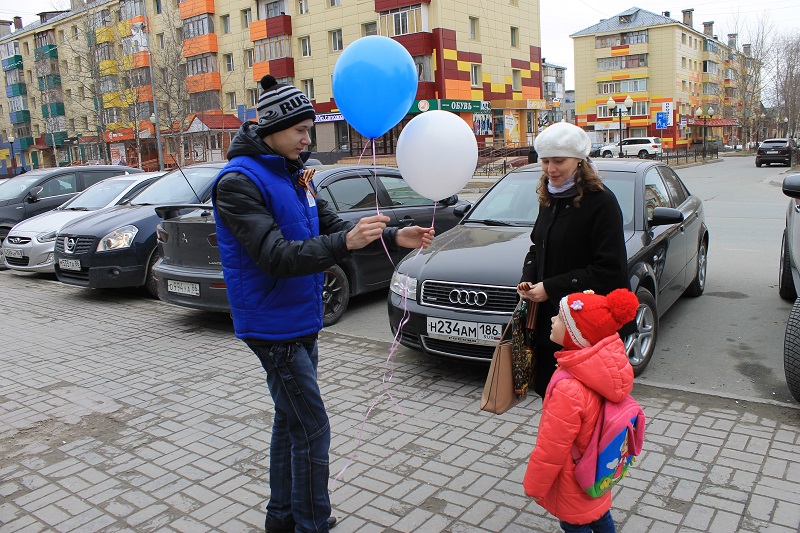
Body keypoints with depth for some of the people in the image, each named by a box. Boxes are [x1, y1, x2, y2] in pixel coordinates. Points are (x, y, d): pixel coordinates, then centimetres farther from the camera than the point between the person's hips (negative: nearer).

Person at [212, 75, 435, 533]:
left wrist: (394, 237, -8)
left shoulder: (294, 174, 9)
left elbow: (333, 227, 6)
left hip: (302, 322, 9)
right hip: (274, 326, -9)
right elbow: (276, 256, -27)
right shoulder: (239, 181, -17)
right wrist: (345, 243, -39)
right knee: (311, 430, -4)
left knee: (291, 420, 18)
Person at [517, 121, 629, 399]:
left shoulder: (600, 201, -14)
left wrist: (551, 288, -18)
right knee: (546, 390, 15)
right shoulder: (549, 199, 10)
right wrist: (527, 280, 1)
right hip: (547, 319, 7)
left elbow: (609, 270, -18)